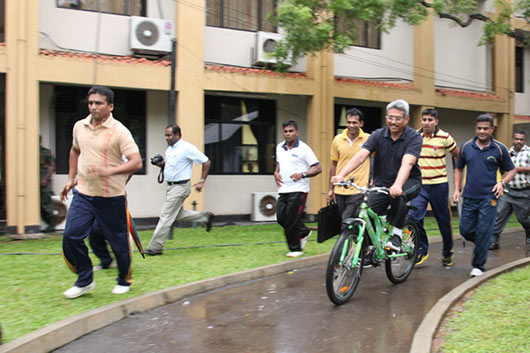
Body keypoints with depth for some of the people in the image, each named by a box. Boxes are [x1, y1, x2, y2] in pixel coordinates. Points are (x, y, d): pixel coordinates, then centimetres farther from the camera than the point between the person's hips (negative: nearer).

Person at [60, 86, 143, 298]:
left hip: (111, 196, -5)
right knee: (71, 236, -4)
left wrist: (110, 171, -32)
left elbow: (136, 162, -19)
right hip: (83, 193, 5)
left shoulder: (119, 131, -12)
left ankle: (124, 281, 29)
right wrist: (71, 178, 19)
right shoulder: (79, 126, 6)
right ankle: (85, 280, 15)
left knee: (118, 241, 6)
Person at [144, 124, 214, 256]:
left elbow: (206, 162, -11)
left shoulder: (187, 148, -14)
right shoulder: (169, 149, 10)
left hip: (180, 187, -9)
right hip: (171, 186, 9)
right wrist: (160, 163, 1)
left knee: (166, 216, -6)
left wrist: (202, 182, -11)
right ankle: (205, 217, 31)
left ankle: (155, 247, 1)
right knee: (177, 214, 18)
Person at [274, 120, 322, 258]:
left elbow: (318, 168, -9)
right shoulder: (279, 147, 11)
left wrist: (302, 174, -23)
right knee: (281, 217, 5)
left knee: (291, 220, -7)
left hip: (298, 190, -6)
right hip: (283, 189, 6)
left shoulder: (303, 148, -8)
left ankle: (295, 249, 10)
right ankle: (304, 232, 30)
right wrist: (276, 173, 7)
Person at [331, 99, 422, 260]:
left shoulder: (414, 137, -12)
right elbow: (361, 155, -17)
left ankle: (397, 234, -16)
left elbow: (407, 163, -30)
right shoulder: (378, 135, -3)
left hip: (409, 182, -3)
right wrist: (341, 174, -34)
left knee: (397, 196, -37)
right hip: (382, 184, 4)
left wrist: (397, 185, -48)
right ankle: (370, 252, 12)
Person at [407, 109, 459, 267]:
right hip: (420, 184, 2)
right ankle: (422, 249, 5)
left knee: (444, 220, 7)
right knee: (413, 216, -14)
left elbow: (457, 155, 8)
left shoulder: (444, 137, -6)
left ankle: (447, 252, 28)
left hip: (439, 184, -2)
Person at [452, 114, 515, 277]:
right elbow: (459, 169, 16)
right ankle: (484, 244, 36)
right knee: (465, 230, 5)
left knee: (483, 232, -3)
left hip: (489, 198, -3)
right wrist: (457, 189, 6)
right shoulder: (466, 147, 5)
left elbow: (511, 170, 8)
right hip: (469, 197, 3)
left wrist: (502, 182, -11)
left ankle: (478, 266, 10)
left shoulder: (500, 149, -2)